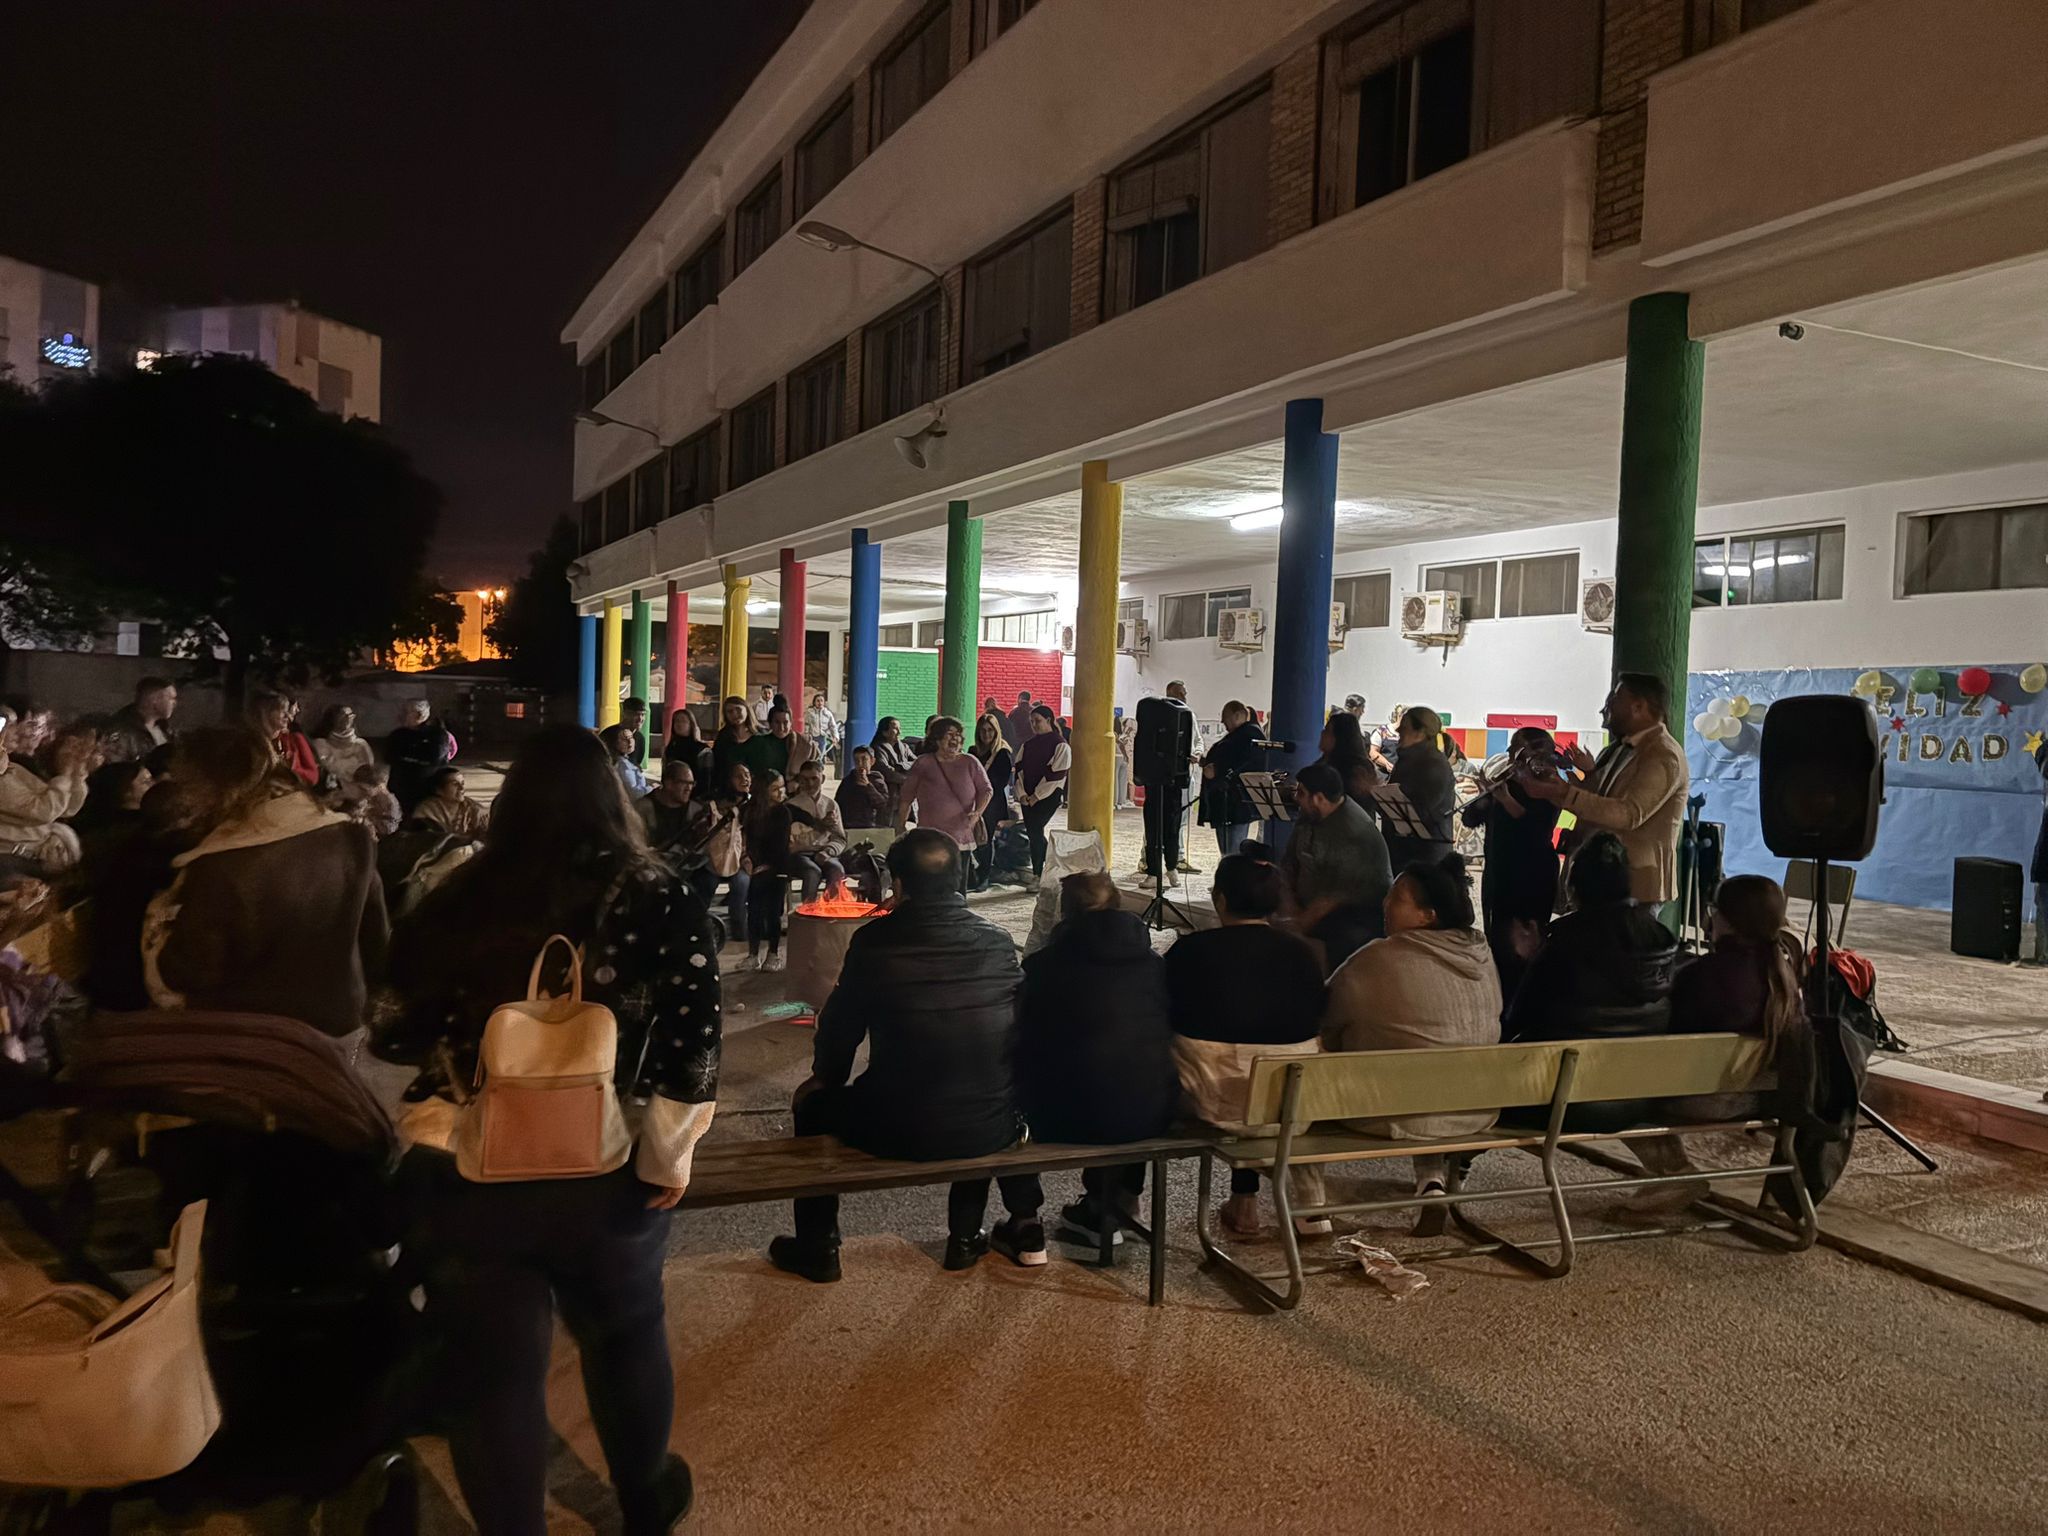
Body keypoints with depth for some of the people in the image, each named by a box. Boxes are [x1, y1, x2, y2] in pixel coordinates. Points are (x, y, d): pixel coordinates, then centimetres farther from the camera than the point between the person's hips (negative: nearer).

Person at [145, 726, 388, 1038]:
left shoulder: (219, 867, -25)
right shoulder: (350, 836, -9)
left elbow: (185, 973, -14)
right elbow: (375, 939, 2)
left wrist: (161, 922, 4)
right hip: (337, 1021, 5)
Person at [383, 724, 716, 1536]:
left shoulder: (456, 901, -2)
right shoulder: (658, 900, -9)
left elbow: (404, 1030, 8)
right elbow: (694, 1039, -14)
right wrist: (669, 1156, -5)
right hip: (600, 1171, 1)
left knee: (488, 1368, 13)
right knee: (625, 1335, 23)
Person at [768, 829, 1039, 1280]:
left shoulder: (873, 942, -10)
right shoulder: (999, 941, -1)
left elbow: (840, 1027, 3)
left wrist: (824, 1078, 25)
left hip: (898, 1132, -3)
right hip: (992, 1131, 3)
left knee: (812, 1102, 26)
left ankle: (816, 1248, 35)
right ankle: (966, 1237, 39)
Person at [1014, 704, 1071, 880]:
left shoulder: (1060, 745, -5)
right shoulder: (1028, 744, 14)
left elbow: (1057, 774, -12)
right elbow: (1019, 768, 10)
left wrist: (1036, 796, -13)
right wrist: (1022, 793, -4)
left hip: (1048, 795, -6)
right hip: (1028, 797, 6)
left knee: (1035, 831, -14)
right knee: (1032, 832, 6)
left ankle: (1037, 876, -7)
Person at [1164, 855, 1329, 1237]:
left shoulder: (1190, 950, -7)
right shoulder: (1301, 953, 0)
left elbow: (1163, 1021, 3)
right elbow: (1315, 1025, 9)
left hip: (1213, 1103, -2)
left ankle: (1244, 1204, 40)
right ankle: (1309, 1201, 38)